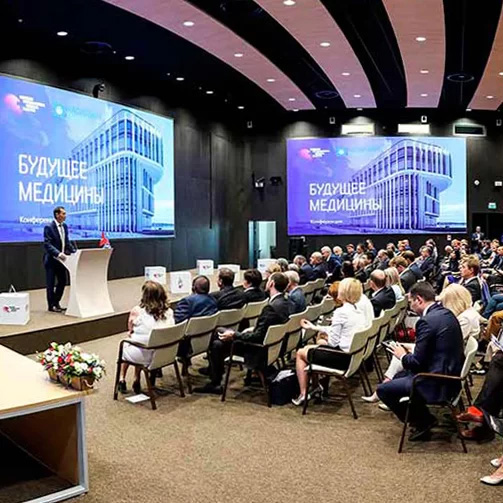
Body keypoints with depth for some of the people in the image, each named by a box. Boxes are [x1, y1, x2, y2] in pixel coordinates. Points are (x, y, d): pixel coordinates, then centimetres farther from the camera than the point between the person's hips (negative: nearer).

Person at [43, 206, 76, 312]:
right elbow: (47, 244, -21)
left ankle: (56, 303, 25)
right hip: (51, 260, -7)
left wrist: (74, 252, -1)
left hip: (61, 259, 7)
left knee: (62, 281, 11)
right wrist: (58, 253, -32)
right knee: (51, 283, 3)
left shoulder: (64, 226, 7)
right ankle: (51, 305, 14)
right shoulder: (49, 227, -15)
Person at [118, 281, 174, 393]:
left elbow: (130, 329, 2)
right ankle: (136, 381, 37)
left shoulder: (136, 311, -17)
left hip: (142, 356, -4)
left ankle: (122, 380, 42)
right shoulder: (169, 312, -7)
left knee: (125, 344, 29)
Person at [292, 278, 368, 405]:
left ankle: (303, 394, 15)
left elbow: (333, 342, -18)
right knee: (320, 342, 31)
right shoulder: (359, 312, 6)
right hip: (355, 356, 8)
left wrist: (325, 338, 6)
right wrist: (314, 327, 21)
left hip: (342, 358, -8)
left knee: (301, 353, 12)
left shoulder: (340, 312, -20)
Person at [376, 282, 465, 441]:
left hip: (438, 384, -10)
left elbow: (417, 362, -20)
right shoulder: (446, 313, 6)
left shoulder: (427, 321, -23)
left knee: (383, 389, -1)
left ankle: (423, 421, 8)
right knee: (399, 376, 26)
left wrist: (403, 356, 0)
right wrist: (411, 350, 10)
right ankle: (423, 418, 24)